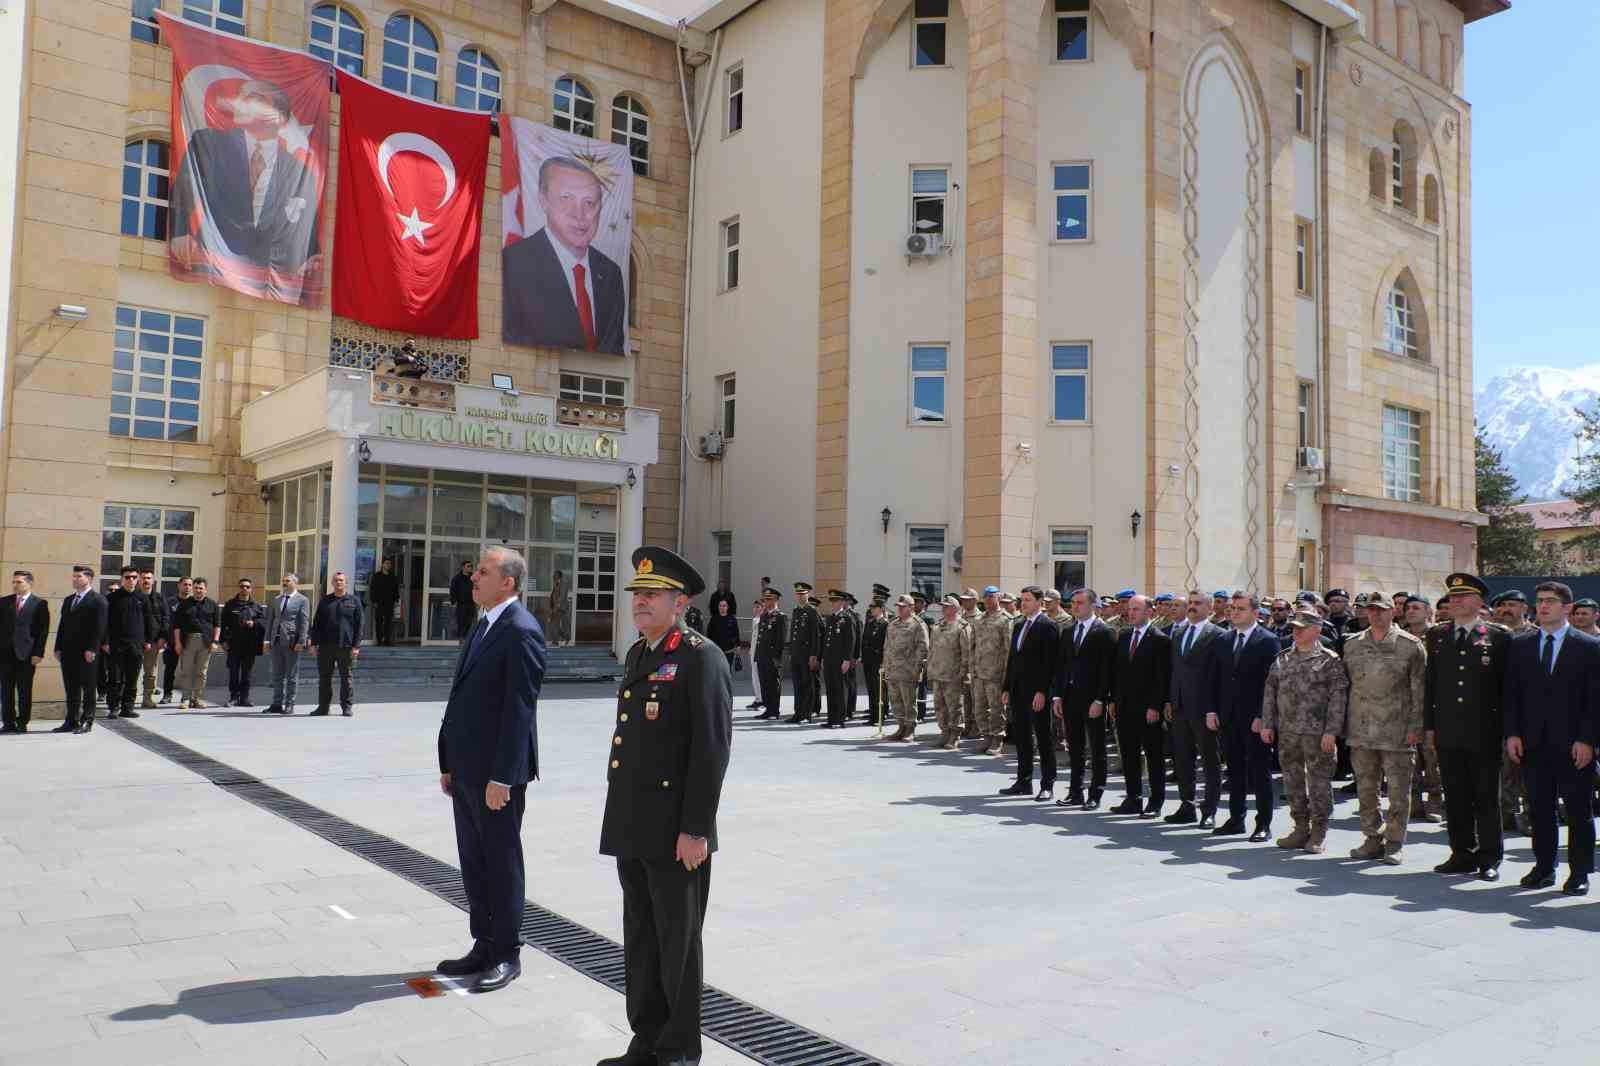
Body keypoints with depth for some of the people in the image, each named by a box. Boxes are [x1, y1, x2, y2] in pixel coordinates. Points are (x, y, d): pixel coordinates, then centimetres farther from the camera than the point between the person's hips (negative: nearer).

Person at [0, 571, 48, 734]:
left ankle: (22, 723, 8)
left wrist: (38, 653, -10)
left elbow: (43, 631, -3)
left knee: (25, 690, 1)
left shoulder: (40, 604, 1)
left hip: (26, 653, -4)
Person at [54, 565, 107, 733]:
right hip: (68, 652, 7)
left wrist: (91, 649, -17)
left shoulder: (98, 600, -5)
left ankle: (87, 722, 4)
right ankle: (71, 721, 14)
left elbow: (99, 627, -11)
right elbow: (62, 625, 18)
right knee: (71, 689, 9)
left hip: (86, 653, -7)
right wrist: (58, 648, 10)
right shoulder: (68, 600, 19)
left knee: (88, 689, 0)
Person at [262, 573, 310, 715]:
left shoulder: (302, 600, -1)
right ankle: (277, 704, 14)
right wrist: (266, 640, 8)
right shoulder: (276, 599, 16)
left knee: (291, 676, 1)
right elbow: (270, 620, 16)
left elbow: (305, 622, -7)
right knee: (277, 675, 9)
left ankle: (289, 705, 5)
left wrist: (301, 641, -14)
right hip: (276, 641, 5)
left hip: (291, 642, -5)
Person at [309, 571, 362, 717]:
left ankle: (347, 707, 9)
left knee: (346, 677, 2)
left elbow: (358, 625, 1)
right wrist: (314, 643, 4)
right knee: (324, 677, 5)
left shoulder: (354, 601, 4)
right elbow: (316, 623, 13)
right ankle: (323, 706, 13)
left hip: (346, 646, -3)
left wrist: (356, 646, -6)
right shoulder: (324, 601, 12)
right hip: (325, 646, 3)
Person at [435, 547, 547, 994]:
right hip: (467, 768, 9)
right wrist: (449, 763, 14)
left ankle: (507, 956, 16)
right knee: (474, 862, 15)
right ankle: (484, 946, 27)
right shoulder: (482, 627, 14)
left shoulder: (521, 631, -16)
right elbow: (462, 698, 16)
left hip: (497, 772, -9)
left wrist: (501, 777, -21)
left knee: (502, 862, 3)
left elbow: (519, 708, -20)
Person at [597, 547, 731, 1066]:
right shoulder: (638, 653, 14)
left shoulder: (700, 658, -12)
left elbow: (712, 749, -17)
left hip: (674, 831, -8)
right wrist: (619, 817, 17)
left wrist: (695, 829, -19)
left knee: (678, 941, 5)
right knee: (640, 939, 16)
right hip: (630, 827, 8)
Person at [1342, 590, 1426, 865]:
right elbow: (1345, 684, 14)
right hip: (1360, 731, 4)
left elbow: (1419, 690, -2)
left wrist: (1415, 726, -7)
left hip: (1396, 732, -4)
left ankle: (1394, 843, 11)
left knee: (1398, 790, 1)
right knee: (1365, 788, 9)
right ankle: (1373, 839, 20)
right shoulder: (1352, 644, 9)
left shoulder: (1410, 645, -1)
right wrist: (1343, 724, 10)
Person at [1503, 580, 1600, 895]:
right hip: (1533, 743, 3)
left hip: (1574, 745, -3)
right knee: (1539, 810, 8)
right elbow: (1511, 693, 9)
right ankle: (1544, 868, 18)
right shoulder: (1520, 645, 9)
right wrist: (1512, 733, 0)